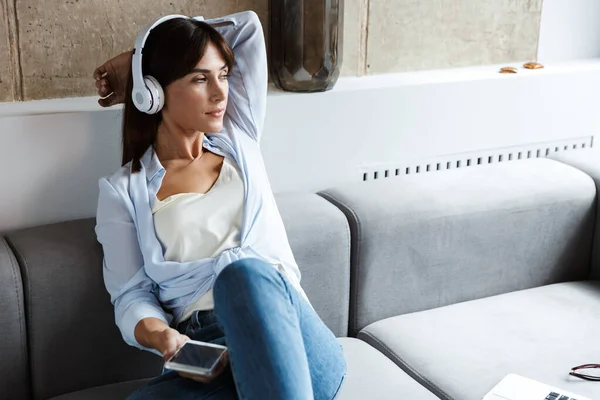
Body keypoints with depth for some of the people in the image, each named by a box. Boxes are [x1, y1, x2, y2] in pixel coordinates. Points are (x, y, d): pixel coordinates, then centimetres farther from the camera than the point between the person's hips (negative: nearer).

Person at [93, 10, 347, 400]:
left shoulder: (239, 141, 17)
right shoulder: (123, 191, 9)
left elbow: (247, 26, 19)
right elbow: (131, 295, 5)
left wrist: (137, 58, 20)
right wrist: (161, 336, -18)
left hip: (292, 339, 2)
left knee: (244, 271, -34)